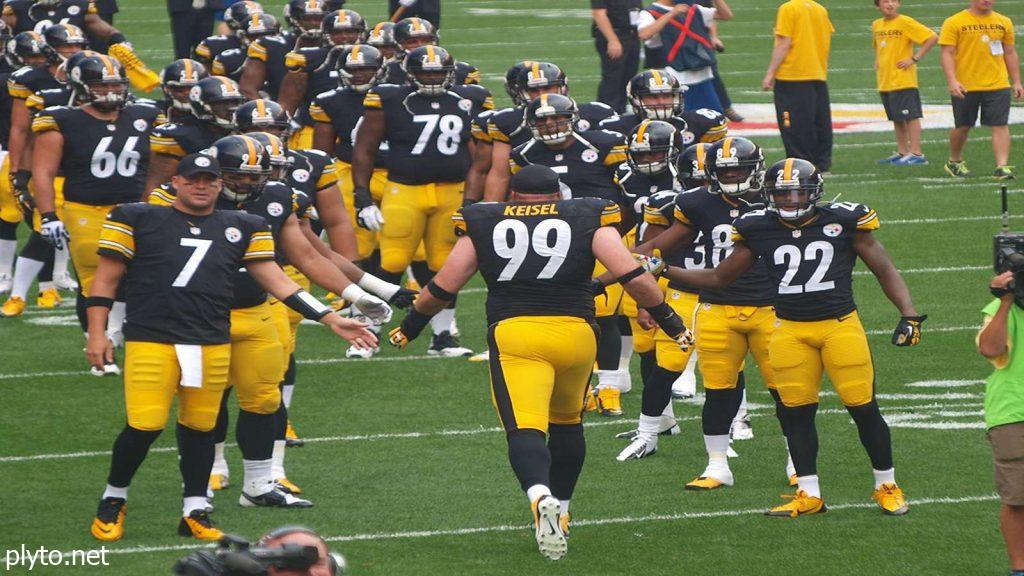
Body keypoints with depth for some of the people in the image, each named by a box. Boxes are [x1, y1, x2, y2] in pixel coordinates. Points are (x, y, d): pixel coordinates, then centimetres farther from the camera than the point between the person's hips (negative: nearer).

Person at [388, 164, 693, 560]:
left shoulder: (483, 225, 15)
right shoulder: (588, 220, 14)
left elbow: (441, 289, 16)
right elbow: (632, 277, 5)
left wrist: (409, 328, 32)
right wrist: (670, 322, 16)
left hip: (513, 331, -2)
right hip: (575, 331, 2)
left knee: (524, 428, -11)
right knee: (566, 422, 25)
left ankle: (541, 497, -39)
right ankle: (560, 510, 33)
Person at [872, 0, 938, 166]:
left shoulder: (905, 23, -10)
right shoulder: (876, 25, 12)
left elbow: (932, 38, -15)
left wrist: (914, 58, -16)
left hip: (903, 80, -8)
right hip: (885, 82, 8)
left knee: (910, 115, -8)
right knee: (896, 118, 12)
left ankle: (916, 153, -9)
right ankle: (902, 152, 19)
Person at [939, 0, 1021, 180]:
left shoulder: (1003, 22, 8)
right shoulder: (954, 23, -4)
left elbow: (1010, 53, 14)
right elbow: (947, 53, -7)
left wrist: (1016, 82, 11)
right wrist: (952, 81, -19)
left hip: (998, 85, 2)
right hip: (965, 87, -2)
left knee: (1000, 126, -9)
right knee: (963, 126, 9)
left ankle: (1002, 166, -12)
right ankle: (954, 162, 31)